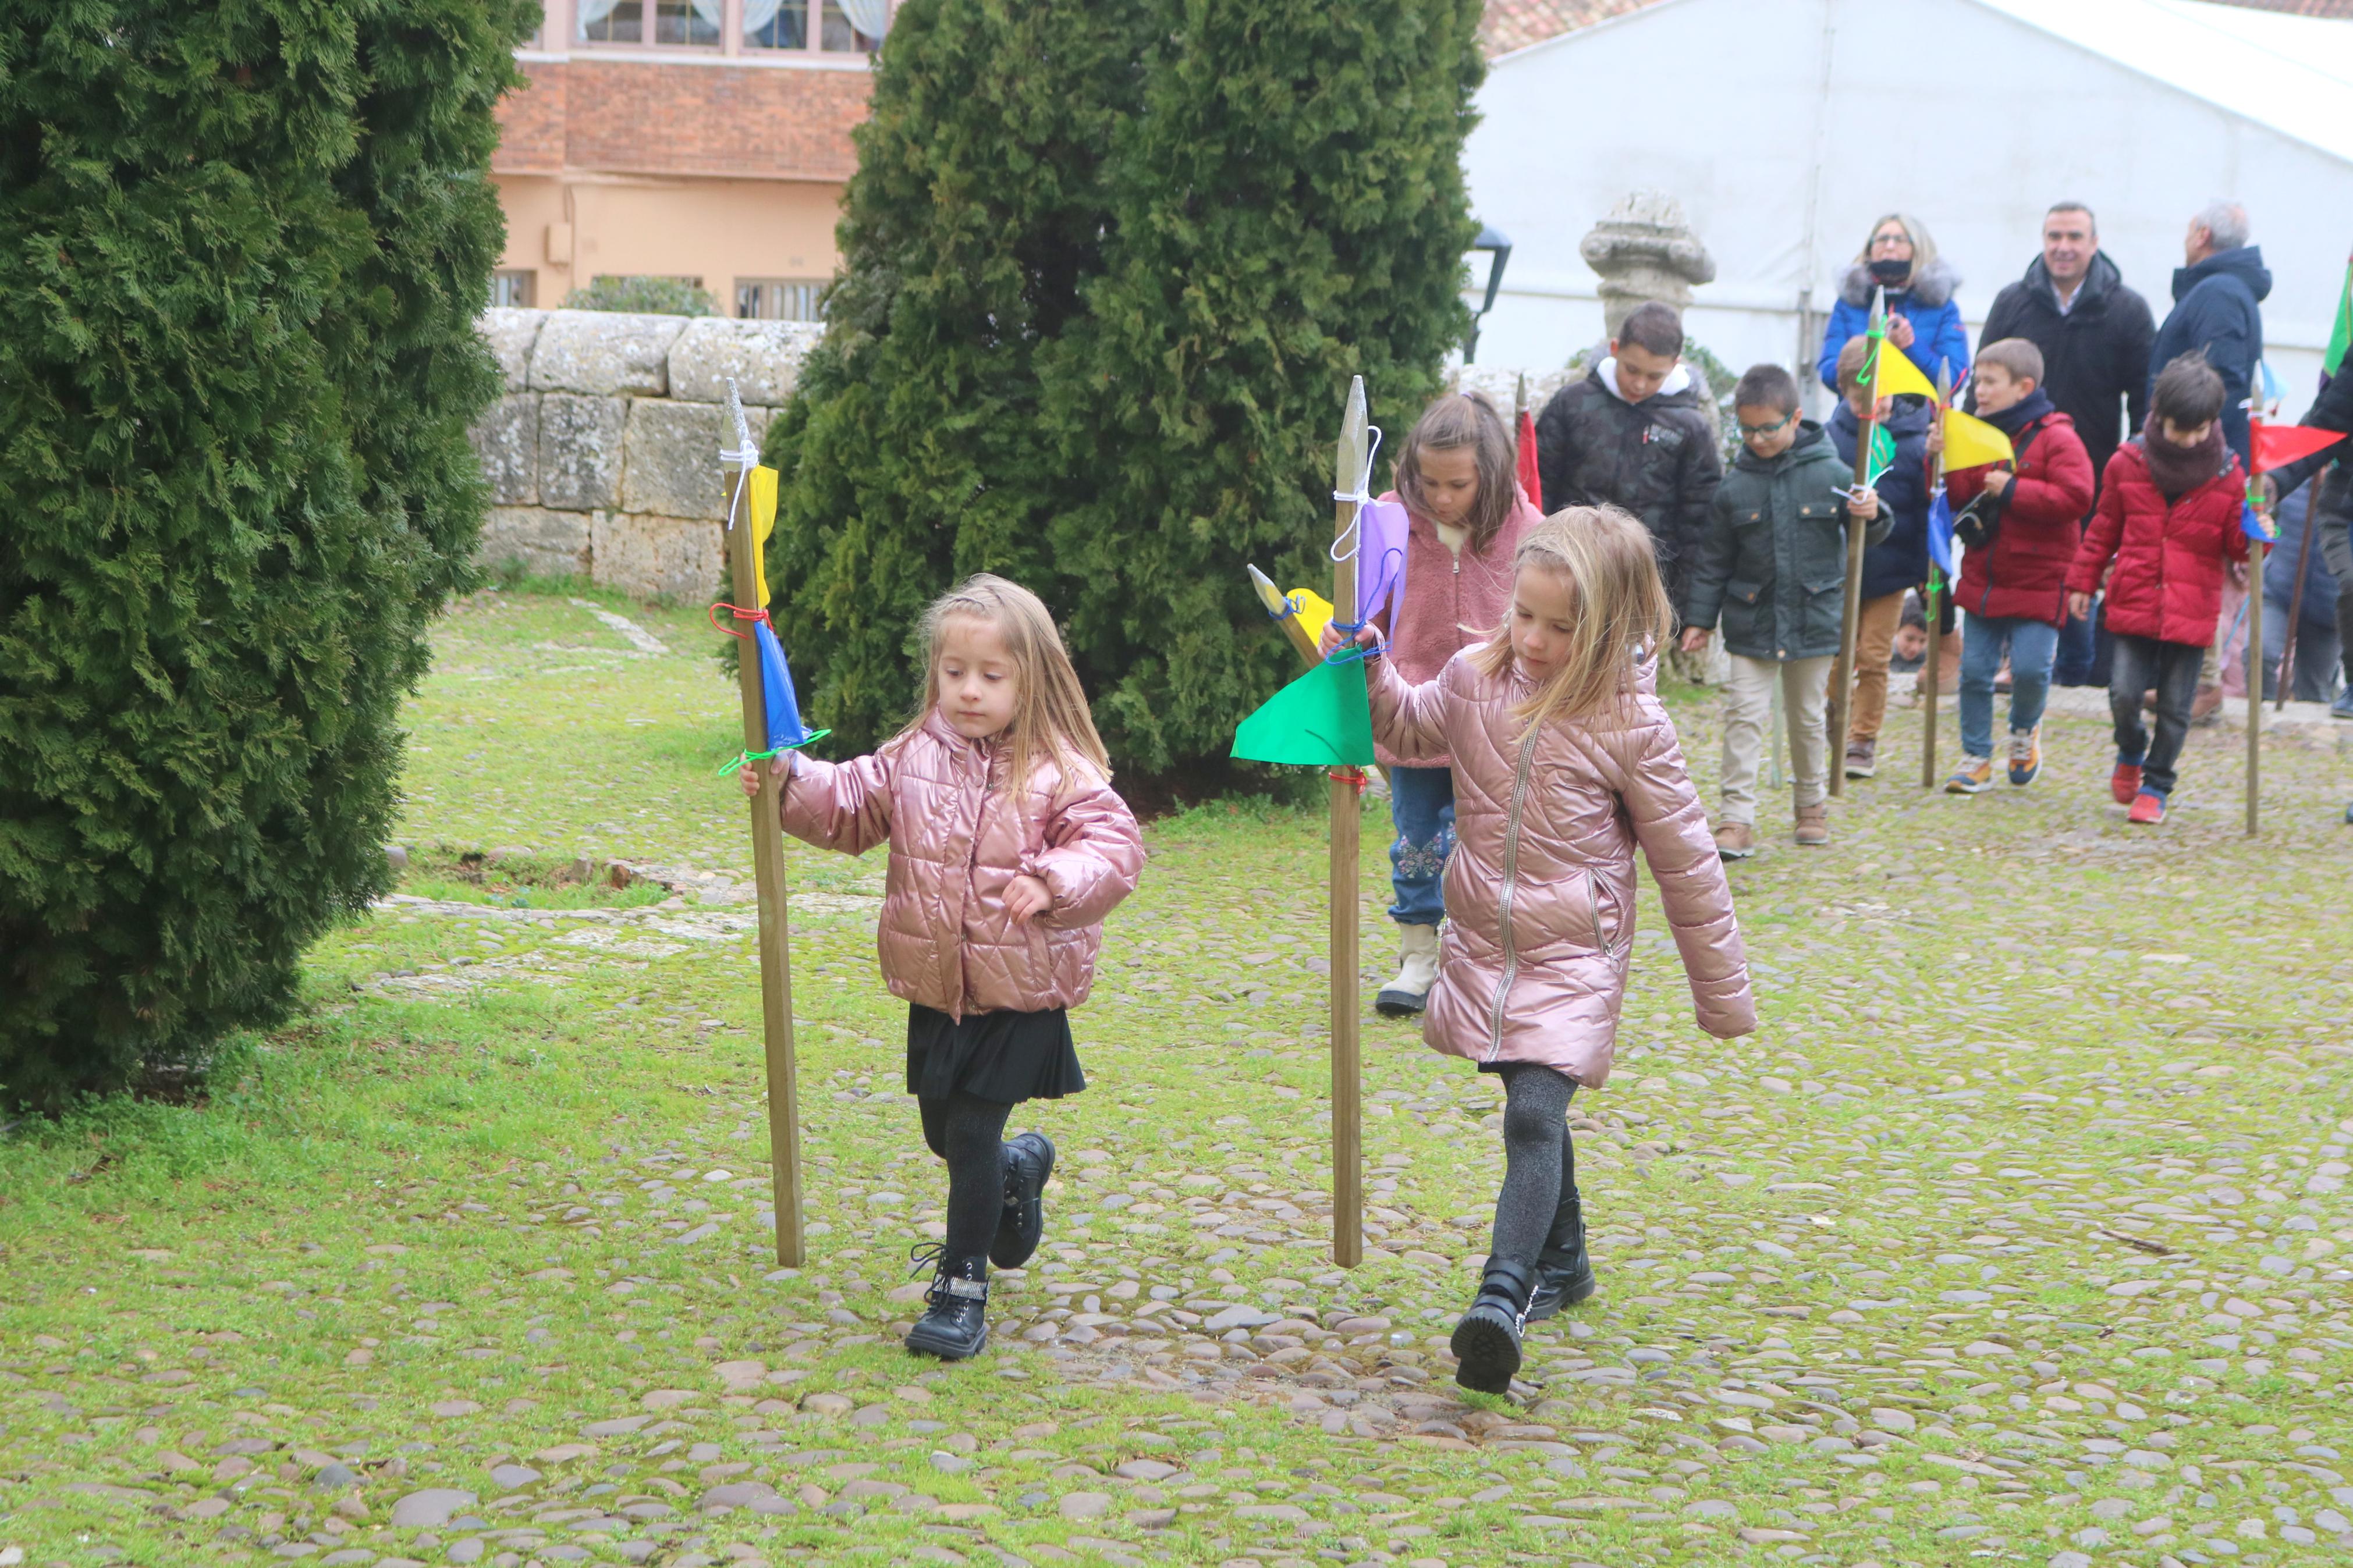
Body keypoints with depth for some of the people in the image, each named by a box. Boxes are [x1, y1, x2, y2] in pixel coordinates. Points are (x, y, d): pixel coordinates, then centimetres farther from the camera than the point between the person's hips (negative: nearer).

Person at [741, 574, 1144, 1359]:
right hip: (936, 992, 5)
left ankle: (963, 1288, 9)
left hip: (1020, 1001, -5)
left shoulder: (1059, 773, -12)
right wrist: (793, 782, -6)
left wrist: (1052, 881, -32)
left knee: (972, 1132, -5)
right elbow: (850, 807, 11)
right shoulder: (912, 757, 2)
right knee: (944, 1134, 18)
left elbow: (1113, 845, -16)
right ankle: (1021, 1168, 52)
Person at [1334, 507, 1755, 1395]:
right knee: (1533, 1109, 19)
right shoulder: (1475, 678, -3)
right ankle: (1562, 1262, 39)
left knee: (1534, 1114, -21)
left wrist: (1722, 992, 0)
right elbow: (1409, 730, 21)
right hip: (1485, 946, 5)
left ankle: (1504, 1296, -29)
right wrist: (1371, 673, -1)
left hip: (1574, 956, -5)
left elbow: (1684, 862, -6)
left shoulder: (1629, 725, -15)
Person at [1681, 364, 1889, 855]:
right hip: (1751, 622, 0)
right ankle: (1737, 820, -6)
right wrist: (1698, 619, 3)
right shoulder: (1733, 487, -3)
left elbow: (1868, 535, 7)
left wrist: (1872, 516, -16)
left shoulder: (1831, 474, -5)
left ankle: (1812, 806, 31)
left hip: (1814, 617, 0)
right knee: (1744, 715, -7)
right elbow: (1713, 560, 4)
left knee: (1808, 717, 13)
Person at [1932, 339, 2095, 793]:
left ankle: (2025, 731, 19)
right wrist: (1941, 461, -5)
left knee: (2030, 668, -11)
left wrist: (2012, 489, -19)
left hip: (2037, 581, -5)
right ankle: (1976, 759, 14)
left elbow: (2075, 497, -19)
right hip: (1982, 578, 5)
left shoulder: (2056, 437, -8)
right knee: (1974, 671, 4)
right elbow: (1956, 497, 13)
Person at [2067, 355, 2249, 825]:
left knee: (2175, 707, 3)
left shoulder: (2227, 475, 1)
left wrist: (2254, 537, -16)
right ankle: (2131, 752, 25)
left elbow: (2236, 544, 6)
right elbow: (2104, 529, 13)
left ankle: (2155, 786, 19)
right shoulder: (2128, 464, 3)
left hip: (2192, 610, 0)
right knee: (2124, 693, -7)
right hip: (2134, 604, 0)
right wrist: (2083, 580, 13)